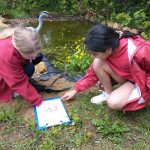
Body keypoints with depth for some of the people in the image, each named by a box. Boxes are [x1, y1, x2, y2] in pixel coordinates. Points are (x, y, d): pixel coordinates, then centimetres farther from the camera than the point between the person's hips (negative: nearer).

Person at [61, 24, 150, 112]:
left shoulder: (139, 52, -37)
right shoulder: (106, 50, -16)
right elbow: (93, 72, -4)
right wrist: (75, 90, -3)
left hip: (142, 81, -5)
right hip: (125, 76, 5)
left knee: (114, 103, -28)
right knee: (97, 63, -19)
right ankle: (108, 94, 0)